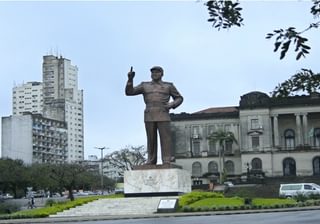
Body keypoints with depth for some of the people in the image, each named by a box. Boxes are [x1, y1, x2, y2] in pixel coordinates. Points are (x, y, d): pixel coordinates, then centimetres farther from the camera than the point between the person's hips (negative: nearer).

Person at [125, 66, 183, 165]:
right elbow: (129, 92, 6)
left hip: (163, 116, -2)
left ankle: (167, 162, -10)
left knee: (165, 138, -9)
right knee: (151, 139, 1)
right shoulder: (145, 86, 13)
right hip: (149, 116, 2)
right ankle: (151, 161, 7)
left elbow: (179, 98, 14)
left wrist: (172, 105, -7)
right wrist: (130, 79, -8)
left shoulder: (168, 86, 11)